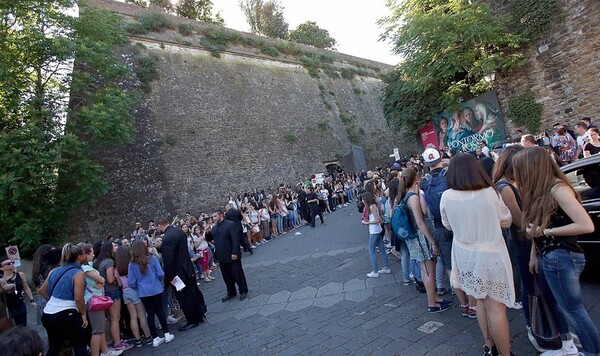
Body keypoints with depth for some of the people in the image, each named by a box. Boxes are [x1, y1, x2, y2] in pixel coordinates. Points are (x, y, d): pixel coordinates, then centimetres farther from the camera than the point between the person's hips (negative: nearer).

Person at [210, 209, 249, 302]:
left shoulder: (230, 224, -12)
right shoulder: (214, 228, 11)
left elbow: (235, 240, -16)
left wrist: (234, 253, -22)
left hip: (232, 256, -7)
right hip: (221, 257, 7)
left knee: (237, 275, 5)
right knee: (227, 277, 15)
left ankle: (243, 291, 21)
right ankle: (231, 293, 28)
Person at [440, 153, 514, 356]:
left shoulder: (447, 197, -11)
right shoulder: (489, 193, -16)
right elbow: (506, 221, 1)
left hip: (465, 255, 3)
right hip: (491, 255, -3)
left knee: (480, 301, 20)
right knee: (496, 306, 7)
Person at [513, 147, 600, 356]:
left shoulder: (557, 188, -19)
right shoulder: (540, 190, 7)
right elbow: (536, 226, 7)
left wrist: (547, 231, -19)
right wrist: (534, 255, 5)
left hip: (562, 258, -9)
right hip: (547, 258, 9)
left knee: (573, 310, 2)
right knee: (556, 305, 20)